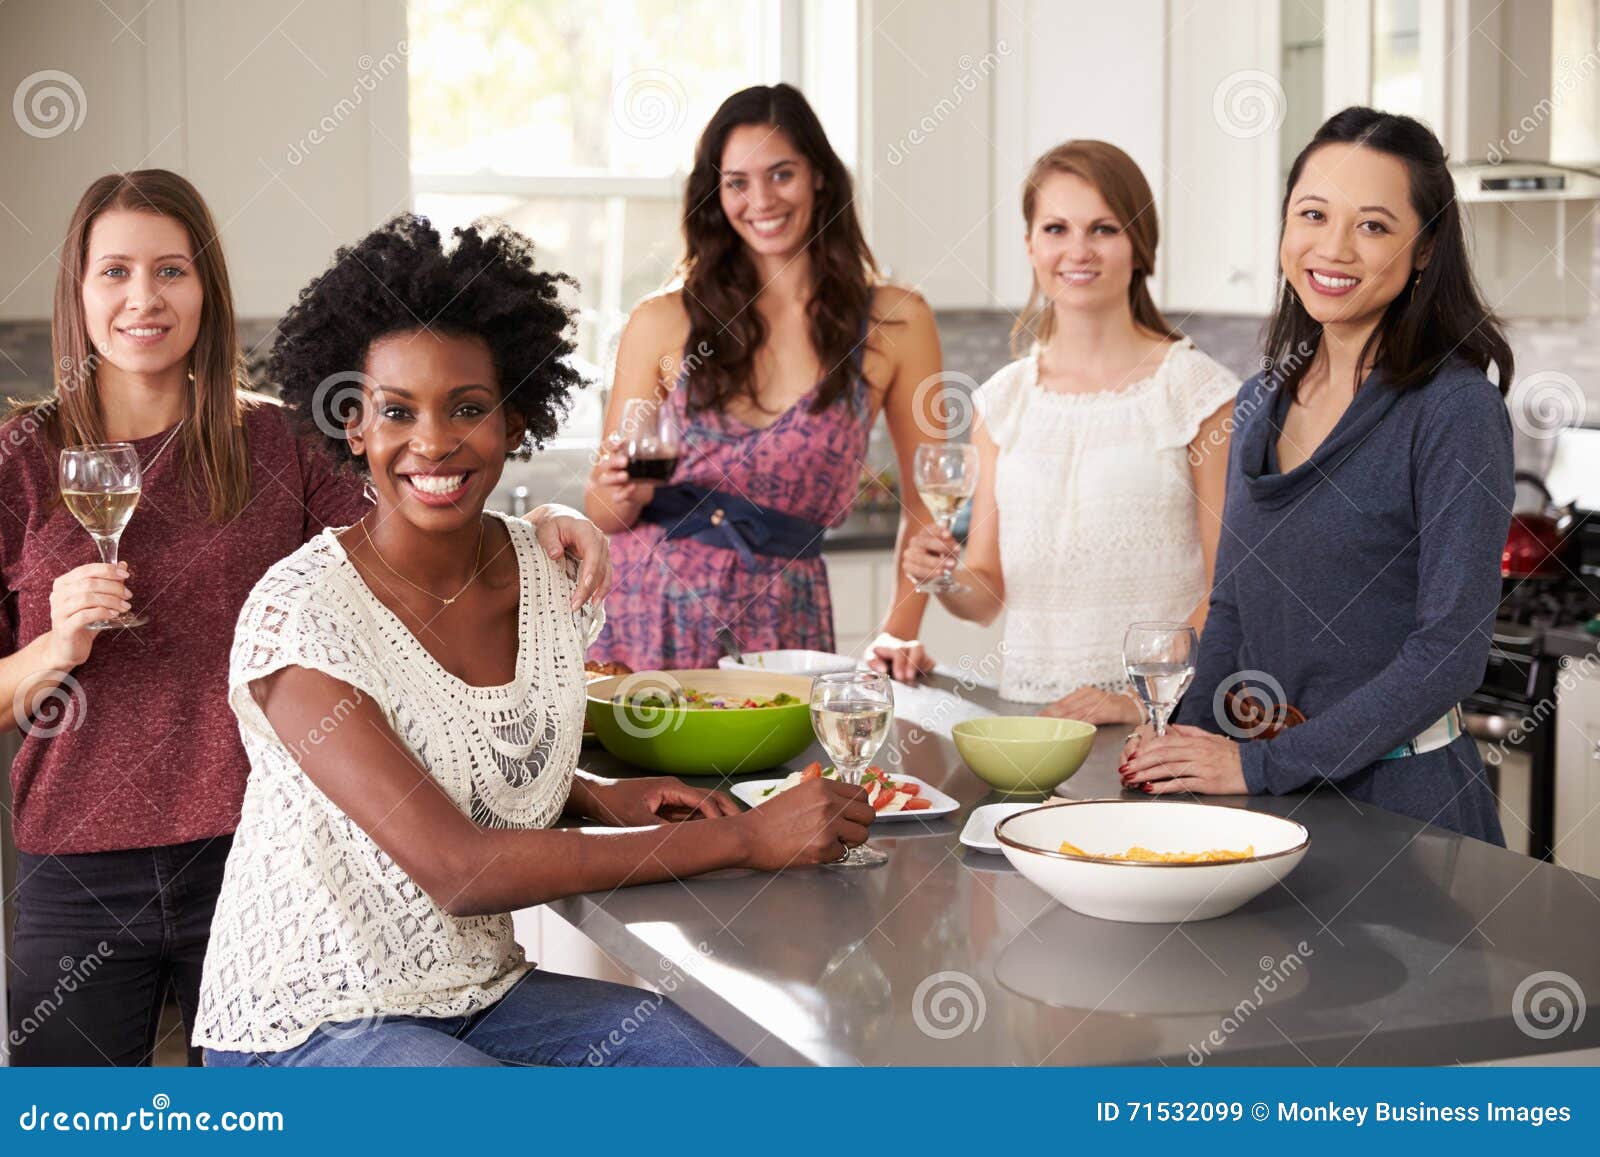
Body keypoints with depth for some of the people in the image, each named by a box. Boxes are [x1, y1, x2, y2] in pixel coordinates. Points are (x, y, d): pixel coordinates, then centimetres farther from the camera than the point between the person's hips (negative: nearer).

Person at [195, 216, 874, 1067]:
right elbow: (455, 866, -26)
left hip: (479, 992, 6)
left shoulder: (542, 579, 0)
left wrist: (603, 799, -3)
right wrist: (744, 839, -25)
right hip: (301, 1028, -6)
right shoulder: (296, 615, -20)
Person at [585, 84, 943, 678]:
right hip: (647, 609, 0)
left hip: (780, 618, 0)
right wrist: (623, 497, -14)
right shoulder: (663, 323, 2)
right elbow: (603, 512, 7)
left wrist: (899, 631, -4)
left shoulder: (894, 323, 1)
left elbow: (924, 503, 7)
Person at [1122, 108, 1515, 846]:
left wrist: (1260, 764, -18)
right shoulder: (1262, 404, 7)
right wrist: (1189, 741, -3)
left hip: (1398, 791, -6)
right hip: (1264, 791, 6)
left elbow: (1450, 650, -17)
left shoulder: (1455, 411, -13)